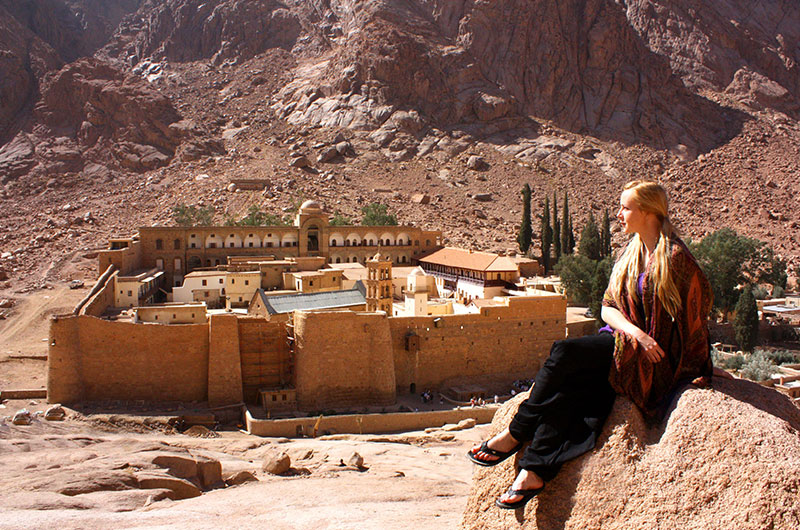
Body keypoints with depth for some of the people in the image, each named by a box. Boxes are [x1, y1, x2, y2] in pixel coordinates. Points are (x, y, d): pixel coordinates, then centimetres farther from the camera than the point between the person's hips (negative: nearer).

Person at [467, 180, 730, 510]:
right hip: (623, 339, 7)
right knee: (569, 385, -20)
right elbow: (608, 307, 7)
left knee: (564, 353, -22)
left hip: (653, 357, -7)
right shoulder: (632, 253, 12)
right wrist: (635, 331, -12)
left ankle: (516, 434, -9)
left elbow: (697, 312, -9)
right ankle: (535, 473, -21)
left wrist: (698, 368, -6)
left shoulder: (675, 257, -12)